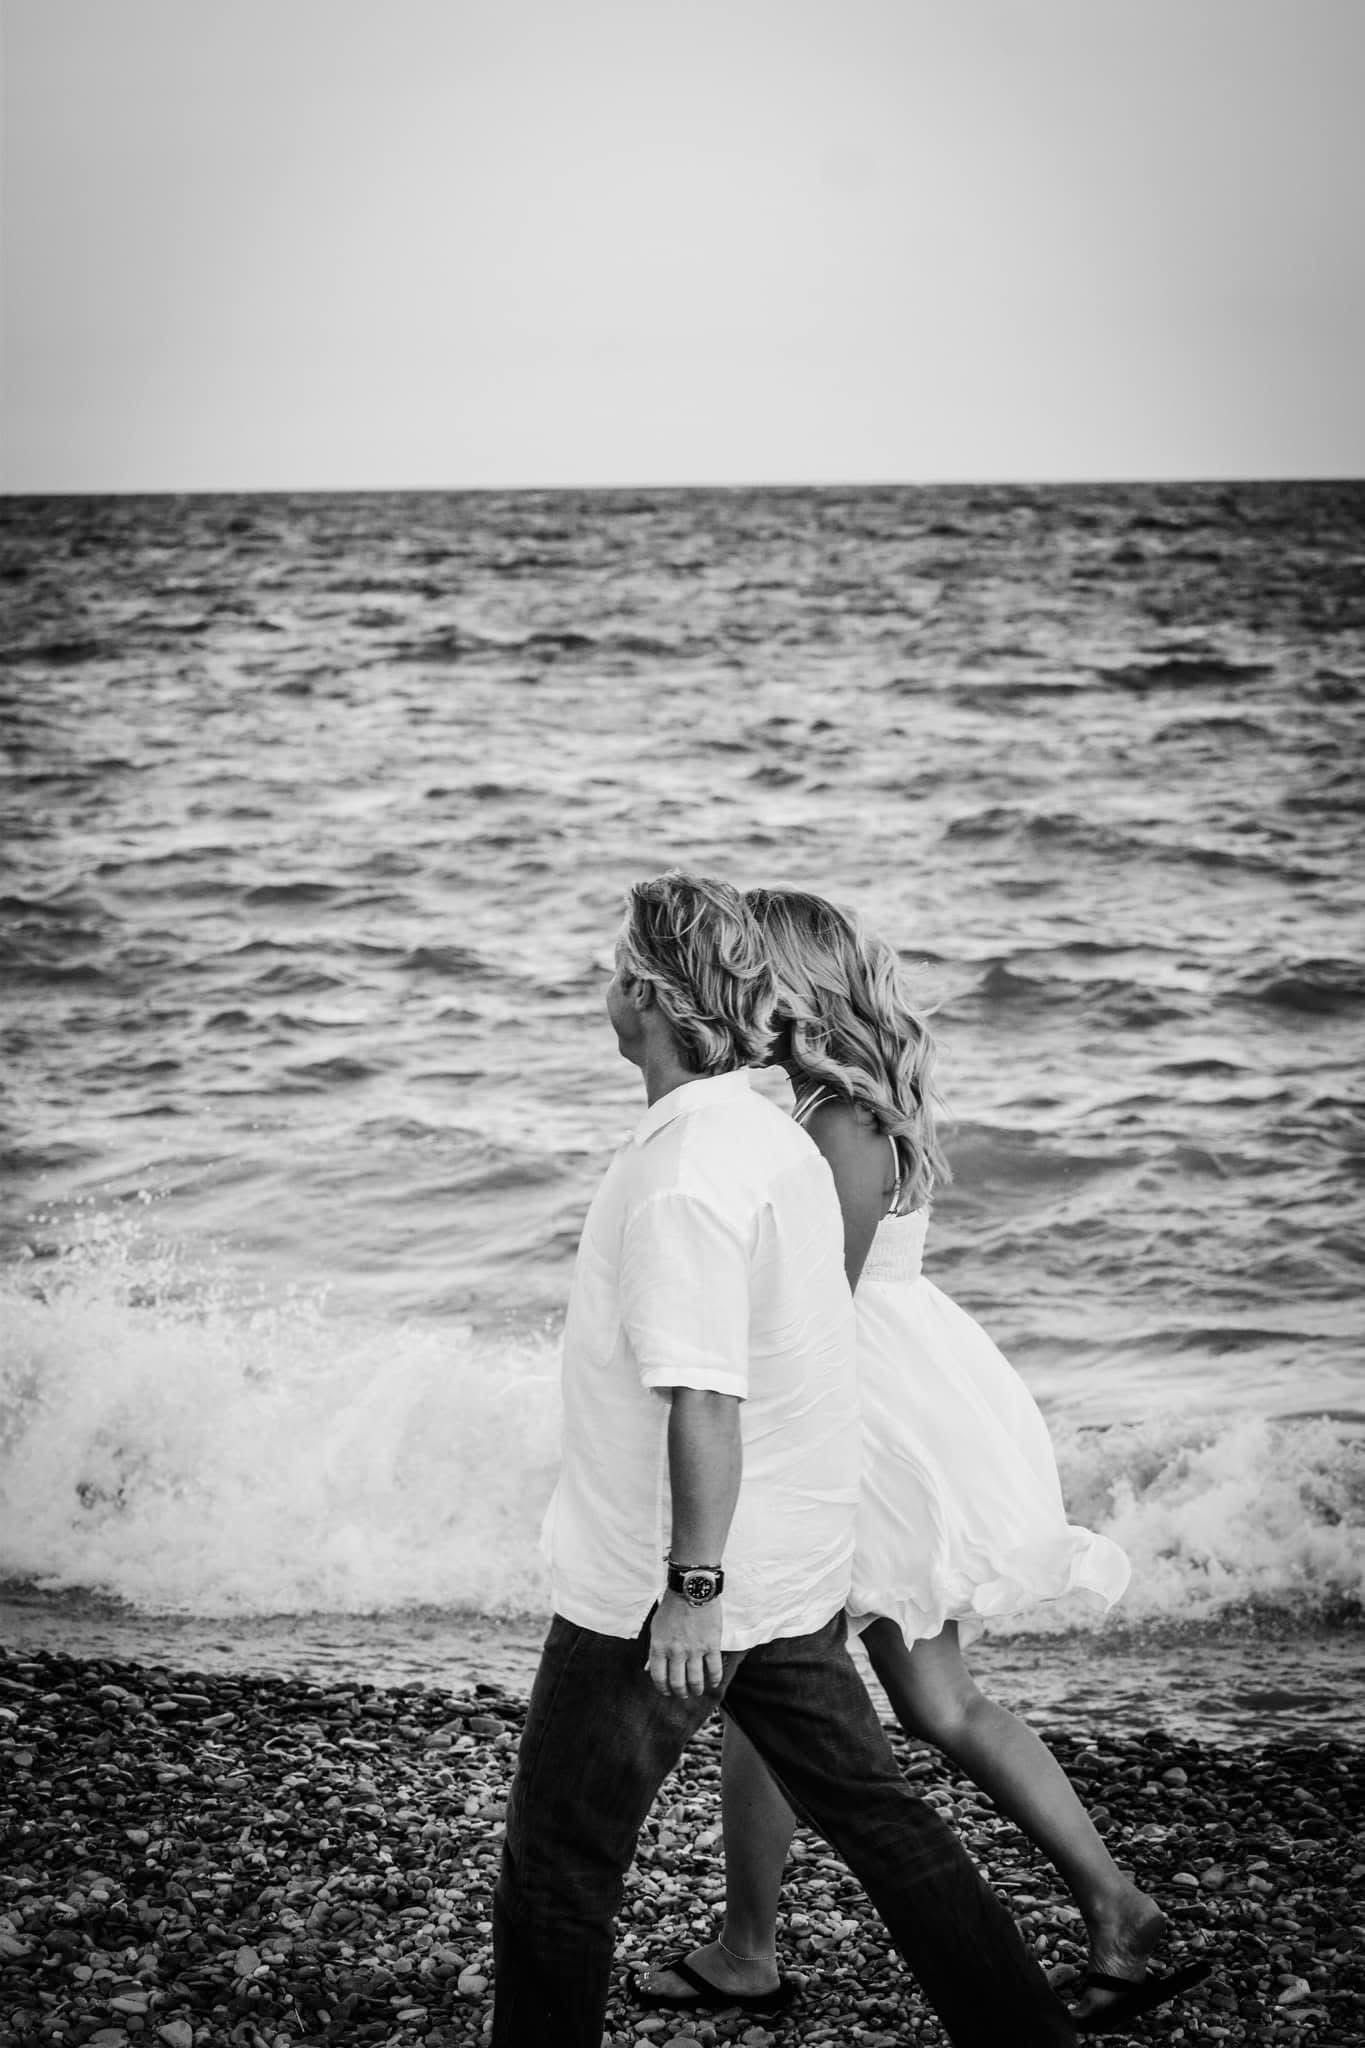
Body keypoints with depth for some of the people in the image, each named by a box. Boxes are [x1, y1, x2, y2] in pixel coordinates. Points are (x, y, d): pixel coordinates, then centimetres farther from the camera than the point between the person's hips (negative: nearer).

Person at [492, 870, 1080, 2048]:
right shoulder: (777, 1136, 7)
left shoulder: (682, 1177, -23)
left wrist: (692, 1586, -24)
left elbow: (704, 1398, -27)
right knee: (869, 1810, 16)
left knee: (559, 1859, 6)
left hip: (657, 1594, -9)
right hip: (792, 1573, 9)